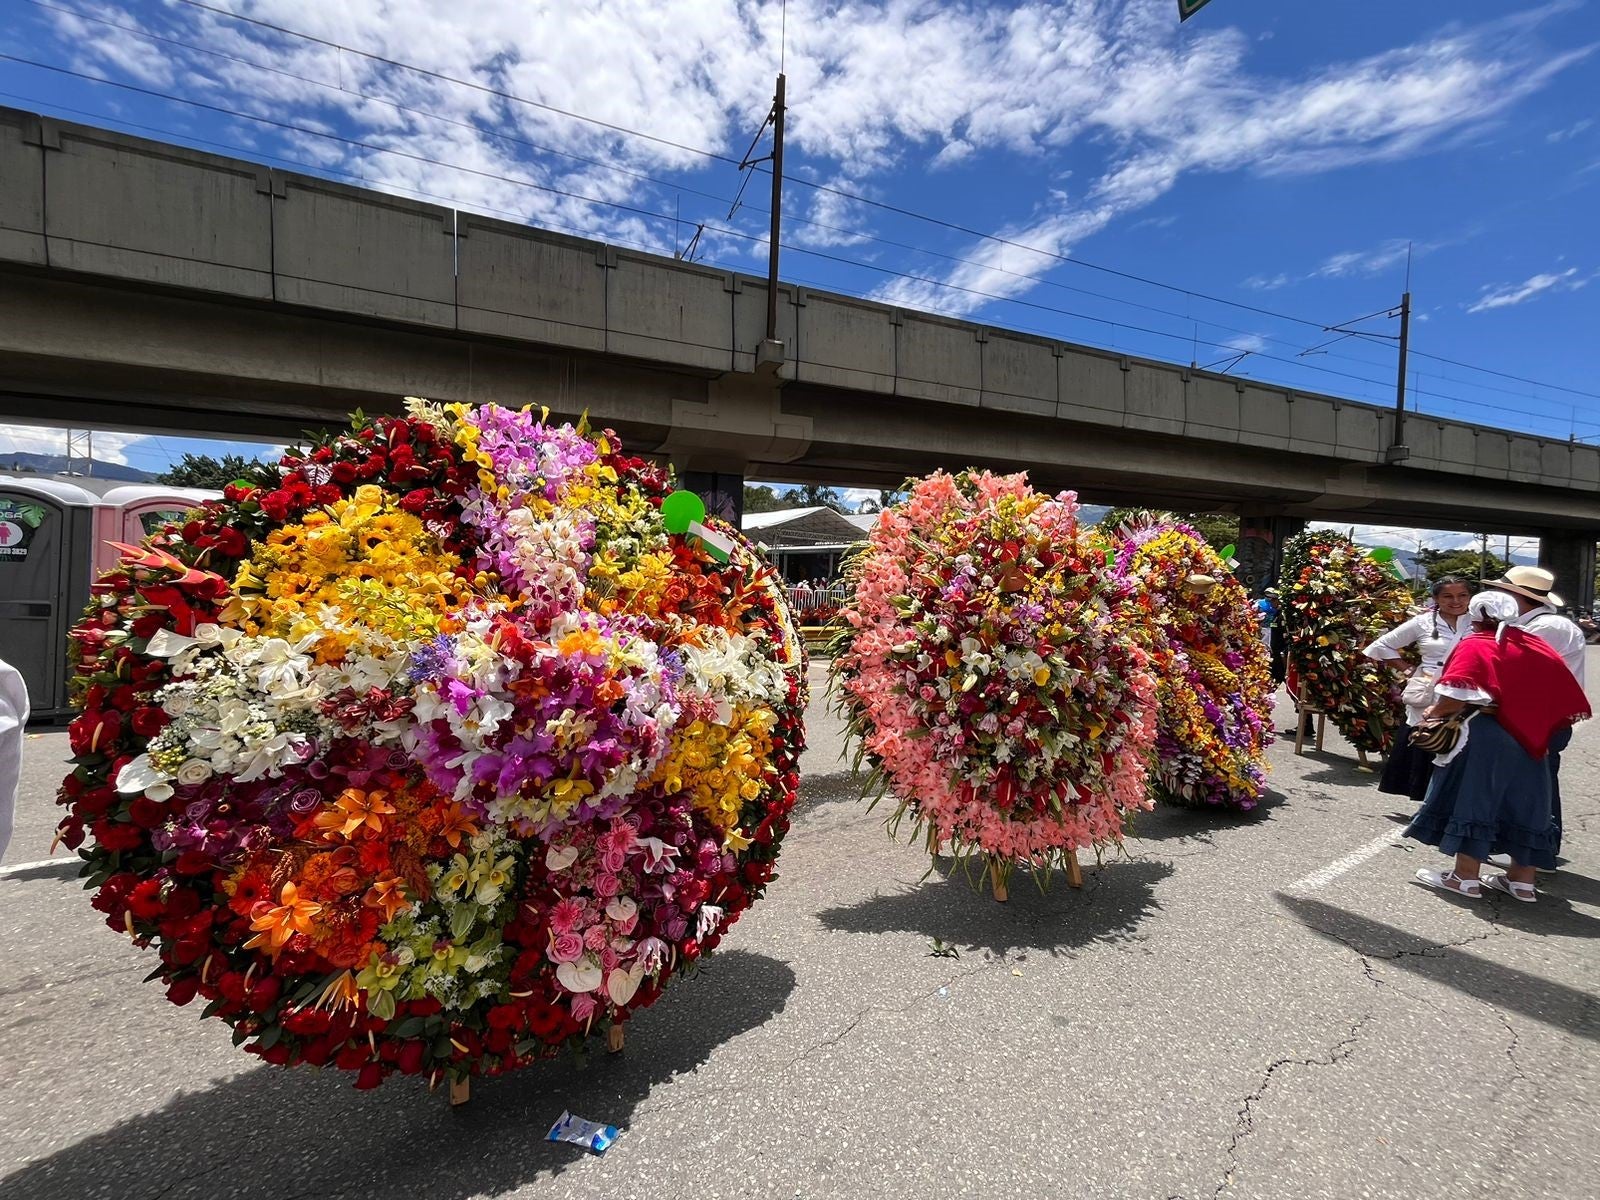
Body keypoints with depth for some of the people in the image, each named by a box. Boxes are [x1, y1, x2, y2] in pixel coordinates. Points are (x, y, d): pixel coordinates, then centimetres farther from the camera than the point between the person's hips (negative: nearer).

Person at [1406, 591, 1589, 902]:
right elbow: (1567, 702, 14)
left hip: (1486, 742, -7)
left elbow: (1456, 698, -21)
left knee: (1474, 800, -1)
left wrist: (1434, 712, -5)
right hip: (1530, 742, 7)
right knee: (1524, 805, 13)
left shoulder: (1475, 645, -8)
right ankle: (1522, 879, 22)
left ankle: (1465, 876, 3)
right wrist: (1541, 730, 21)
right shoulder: (1540, 648, 13)